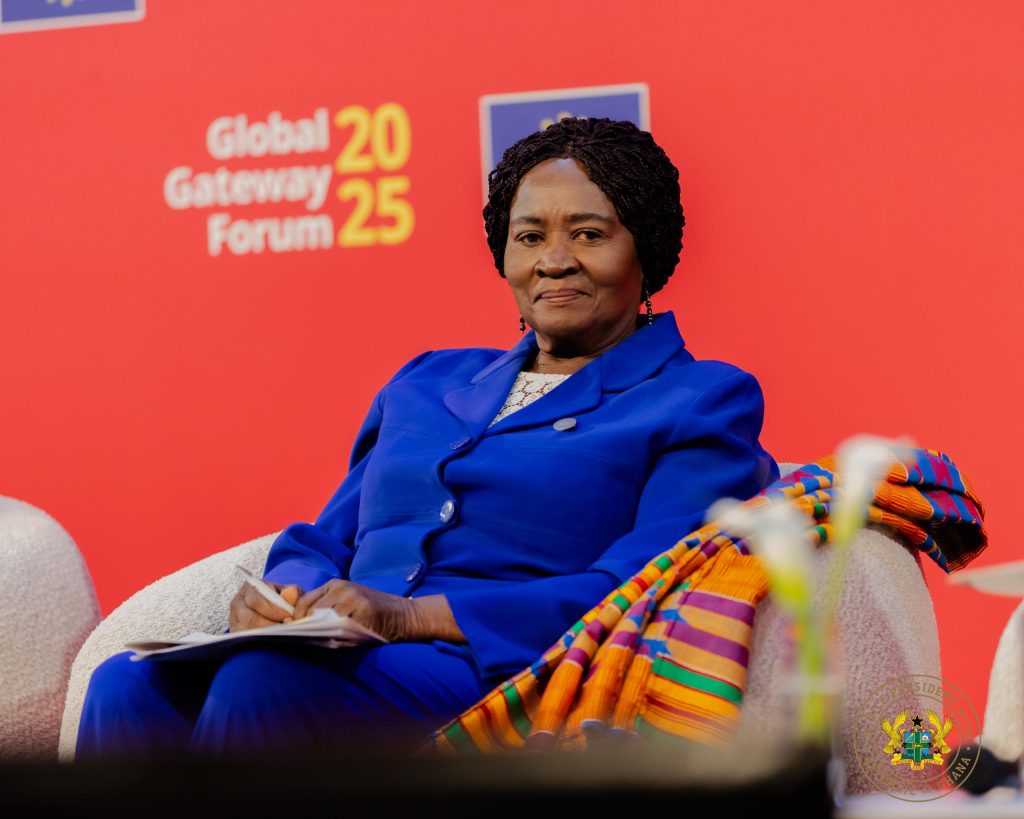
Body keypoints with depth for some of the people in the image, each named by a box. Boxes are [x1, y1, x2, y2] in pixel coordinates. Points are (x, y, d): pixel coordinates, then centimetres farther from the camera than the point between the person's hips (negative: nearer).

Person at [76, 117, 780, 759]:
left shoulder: (702, 404, 9)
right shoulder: (427, 383, 29)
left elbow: (640, 593, -7)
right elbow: (325, 541, 27)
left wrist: (413, 615, -17)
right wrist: (281, 599, -1)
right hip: (352, 668, 6)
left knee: (262, 682, -36)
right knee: (129, 687, -27)